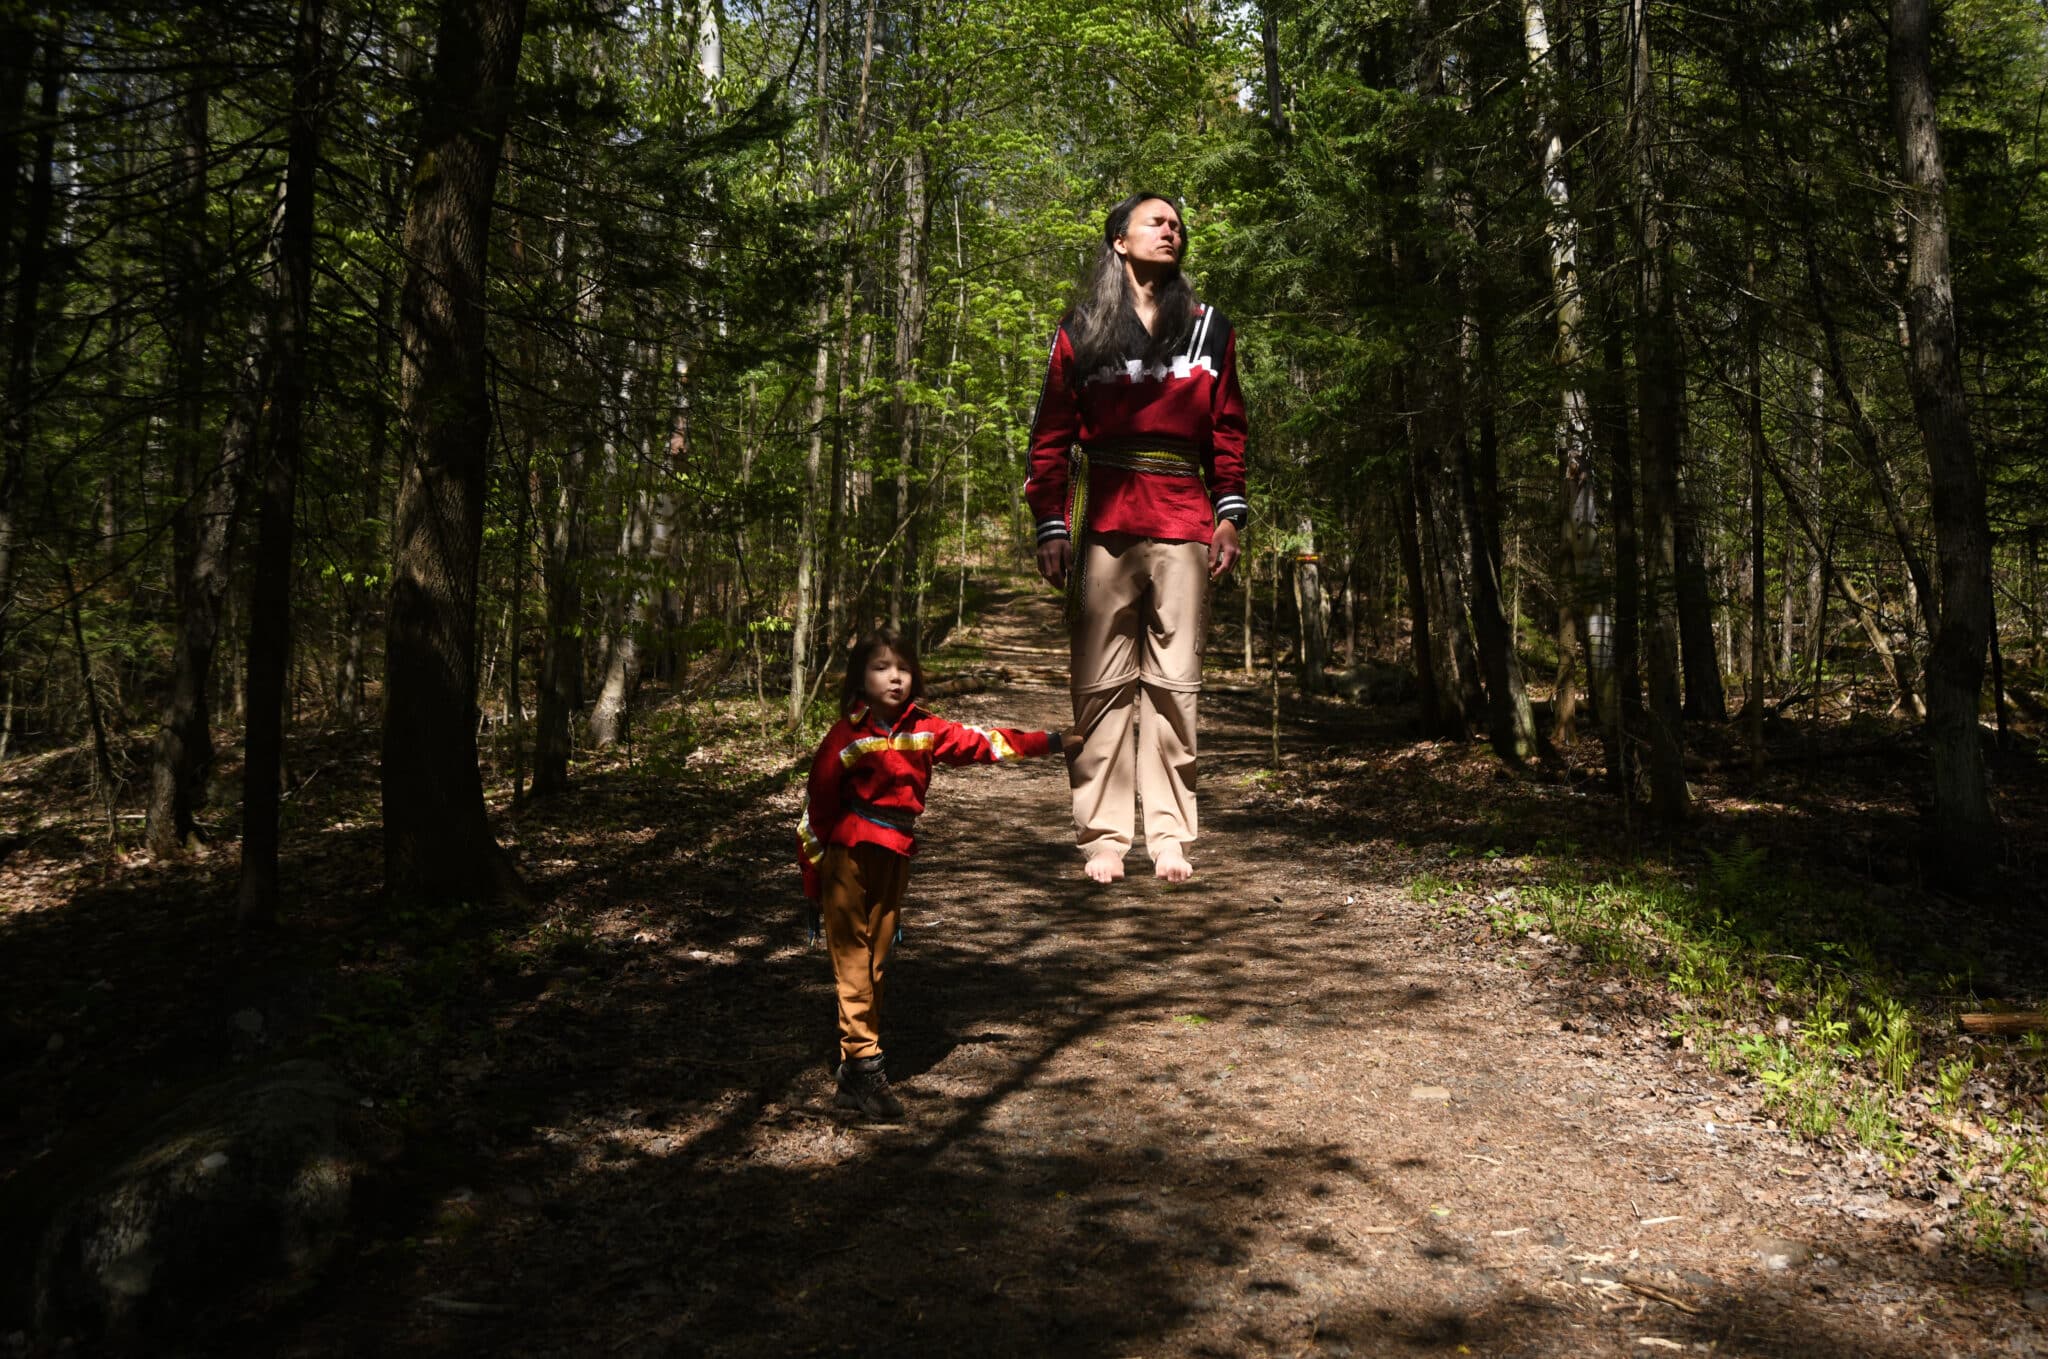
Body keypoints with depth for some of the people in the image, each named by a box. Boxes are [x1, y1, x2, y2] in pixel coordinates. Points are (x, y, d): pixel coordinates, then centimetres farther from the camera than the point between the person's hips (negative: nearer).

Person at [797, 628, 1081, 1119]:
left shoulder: (923, 730, 6)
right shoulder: (848, 734, -9)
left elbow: (981, 742, 11)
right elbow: (818, 803, -6)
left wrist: (1053, 742, 9)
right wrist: (813, 873, -4)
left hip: (895, 858, 6)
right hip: (849, 857, -6)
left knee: (876, 962, 9)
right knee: (854, 962, -6)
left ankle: (853, 1075, 16)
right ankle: (864, 1065, -5)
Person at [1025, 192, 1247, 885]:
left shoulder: (1210, 331, 16)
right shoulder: (1080, 331, 11)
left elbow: (1227, 432, 15)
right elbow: (1052, 434, 7)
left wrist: (1229, 515, 4)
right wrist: (1049, 526, -1)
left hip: (1183, 525, 1)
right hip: (1103, 523, -1)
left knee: (1174, 684, 1)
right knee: (1101, 685, -2)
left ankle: (1170, 837, 7)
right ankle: (1103, 838, 4)